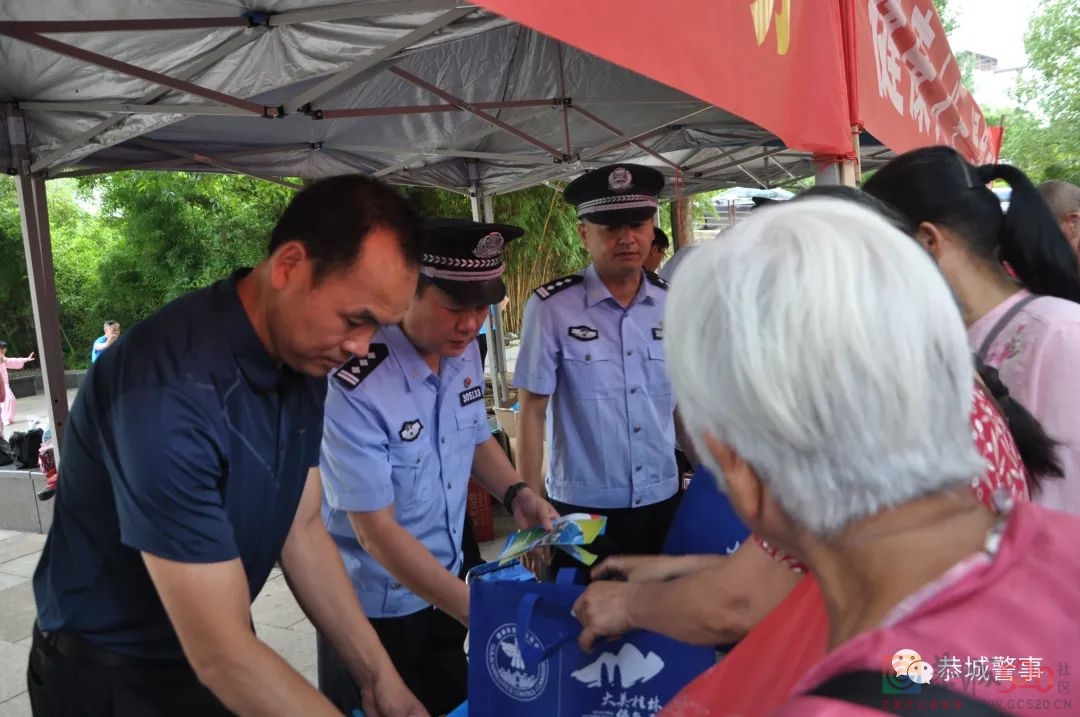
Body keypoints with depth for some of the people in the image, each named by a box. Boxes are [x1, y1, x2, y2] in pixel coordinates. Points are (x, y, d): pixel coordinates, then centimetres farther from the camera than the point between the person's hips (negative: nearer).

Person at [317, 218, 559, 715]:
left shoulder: (465, 354, -8)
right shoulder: (356, 388, -29)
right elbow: (377, 532, -25)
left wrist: (516, 494, -9)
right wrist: (481, 613, -26)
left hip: (444, 585, 6)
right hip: (373, 606, -6)